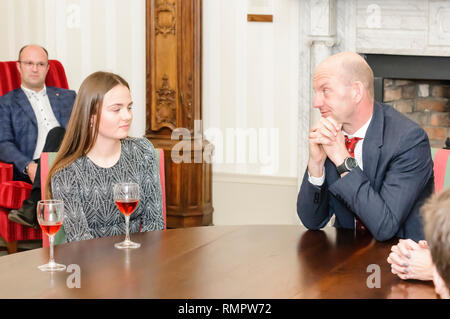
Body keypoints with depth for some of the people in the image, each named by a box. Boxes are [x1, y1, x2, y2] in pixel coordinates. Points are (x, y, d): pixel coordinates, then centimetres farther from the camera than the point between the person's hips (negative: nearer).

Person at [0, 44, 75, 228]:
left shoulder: (67, 97, 29)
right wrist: (28, 166, -14)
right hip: (32, 170, -2)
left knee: (57, 133, -33)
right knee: (58, 132, -34)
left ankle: (33, 206, -44)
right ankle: (37, 210, -39)